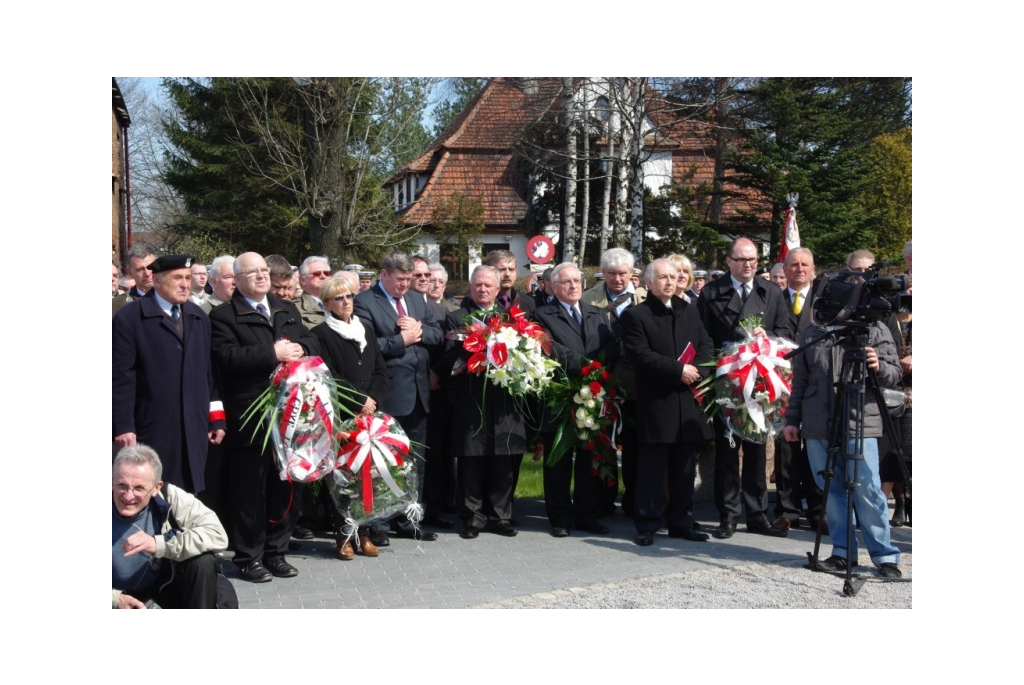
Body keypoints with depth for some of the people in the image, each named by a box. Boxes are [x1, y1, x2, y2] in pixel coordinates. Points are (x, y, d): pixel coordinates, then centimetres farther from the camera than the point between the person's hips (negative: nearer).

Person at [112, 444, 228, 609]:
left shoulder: (170, 497, -22)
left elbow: (218, 535, -32)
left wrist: (158, 544, -41)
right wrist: (116, 600, -34)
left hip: (164, 582, 1)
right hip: (120, 593, -1)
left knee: (203, 560, -26)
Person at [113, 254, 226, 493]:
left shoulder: (199, 318, 14)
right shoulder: (129, 318, -5)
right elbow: (121, 377, -9)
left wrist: (217, 418, 11)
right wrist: (123, 426, -13)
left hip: (194, 429, 5)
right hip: (153, 432, -5)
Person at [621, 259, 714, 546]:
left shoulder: (689, 310, 15)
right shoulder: (635, 315, -3)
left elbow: (706, 345, 10)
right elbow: (641, 355, -12)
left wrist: (696, 369, -9)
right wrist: (678, 370, -16)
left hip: (688, 401, 5)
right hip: (655, 402, -5)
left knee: (684, 468, 10)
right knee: (652, 467, 0)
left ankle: (681, 522, 20)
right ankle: (648, 524, 9)